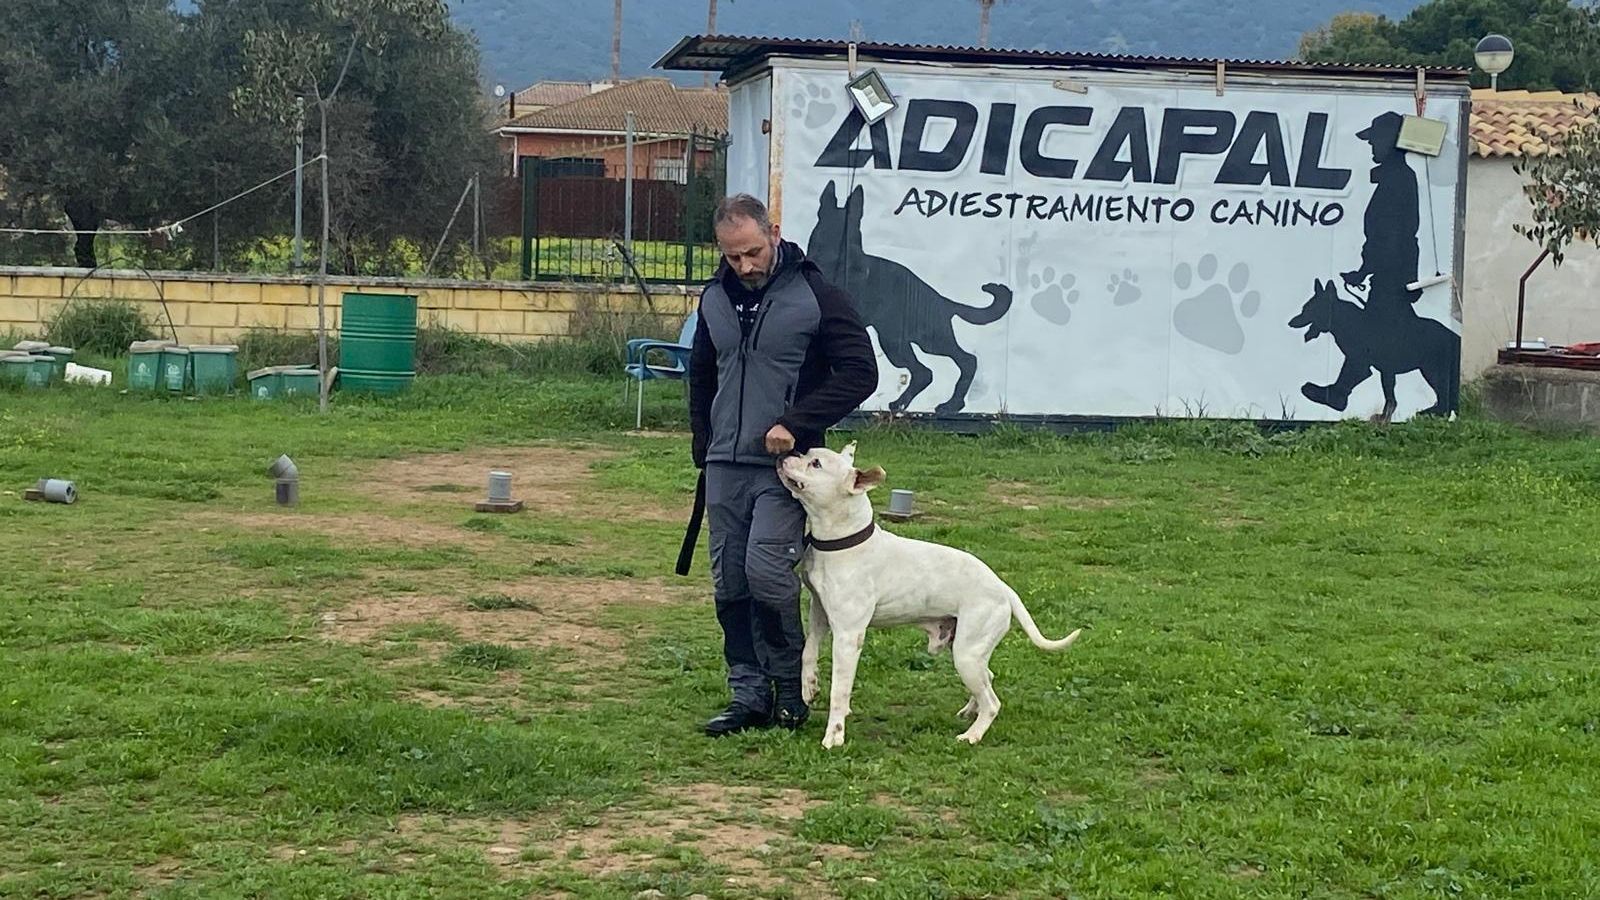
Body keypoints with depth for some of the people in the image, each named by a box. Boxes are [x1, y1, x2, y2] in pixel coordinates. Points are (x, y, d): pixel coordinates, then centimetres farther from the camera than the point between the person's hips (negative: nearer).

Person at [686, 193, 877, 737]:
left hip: (784, 467, -6)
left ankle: (791, 686, 2)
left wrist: (795, 423, -16)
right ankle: (749, 696, 14)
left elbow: (860, 373, -10)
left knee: (766, 569, -18)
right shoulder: (715, 298, 10)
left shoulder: (816, 297, -8)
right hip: (725, 468, 6)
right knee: (729, 585, 5)